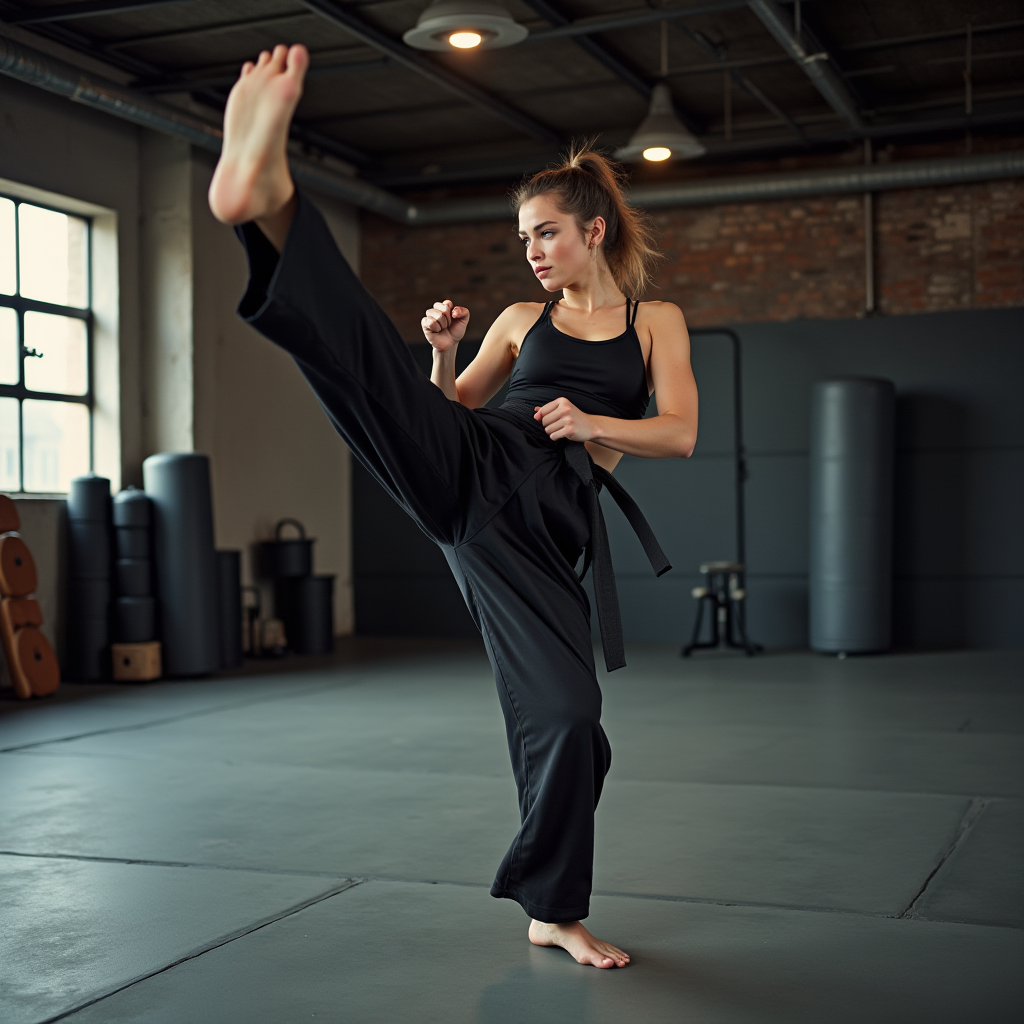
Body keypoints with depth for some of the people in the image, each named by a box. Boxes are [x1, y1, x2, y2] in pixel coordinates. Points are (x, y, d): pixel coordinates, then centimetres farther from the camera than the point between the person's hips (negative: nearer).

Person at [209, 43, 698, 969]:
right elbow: (449, 408, 21)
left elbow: (679, 434, 5)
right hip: (475, 472, 1)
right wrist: (444, 352, 1)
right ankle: (266, 194, -55)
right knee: (371, 353, -28)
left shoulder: (657, 322, 16)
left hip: (547, 525, 0)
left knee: (567, 712, -5)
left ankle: (555, 911, 15)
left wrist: (590, 423, -11)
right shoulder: (523, 320, 20)